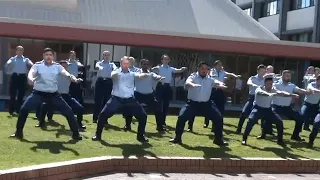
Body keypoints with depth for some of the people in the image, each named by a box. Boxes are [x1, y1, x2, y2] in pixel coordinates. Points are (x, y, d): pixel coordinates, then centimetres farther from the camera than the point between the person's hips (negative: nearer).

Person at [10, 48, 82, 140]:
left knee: (69, 112, -4)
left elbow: (65, 72, -19)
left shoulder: (57, 66, -1)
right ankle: (18, 133, 2)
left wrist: (73, 78, -42)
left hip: (53, 94, 1)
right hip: (38, 93, -1)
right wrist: (30, 79, -50)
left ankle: (76, 134, 11)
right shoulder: (37, 65, -5)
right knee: (24, 109, -16)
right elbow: (31, 73, -25)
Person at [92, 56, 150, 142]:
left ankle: (140, 136, 17)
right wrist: (116, 74, -52)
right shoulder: (116, 72, 0)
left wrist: (145, 75, -40)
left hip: (129, 99, 2)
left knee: (143, 115, -2)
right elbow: (113, 75, -26)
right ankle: (98, 135, 6)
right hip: (116, 98, -2)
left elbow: (139, 75, -15)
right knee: (103, 114, -12)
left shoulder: (132, 73, 7)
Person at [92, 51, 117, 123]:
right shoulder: (99, 63, 9)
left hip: (108, 82, 1)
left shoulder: (112, 64, 12)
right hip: (100, 82, -1)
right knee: (97, 100, -1)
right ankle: (95, 118, 8)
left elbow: (115, 68, -9)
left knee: (107, 100, 5)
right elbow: (96, 67, -15)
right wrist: (99, 67, -40)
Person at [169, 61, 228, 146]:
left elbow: (217, 82, -11)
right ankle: (177, 138, 0)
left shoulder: (210, 79, 4)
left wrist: (220, 84, -37)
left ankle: (218, 139, 13)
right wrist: (193, 85, -52)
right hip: (193, 103, -3)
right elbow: (187, 83, -28)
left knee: (219, 117, -4)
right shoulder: (193, 77, -7)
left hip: (206, 104, 3)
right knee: (181, 117, -18)